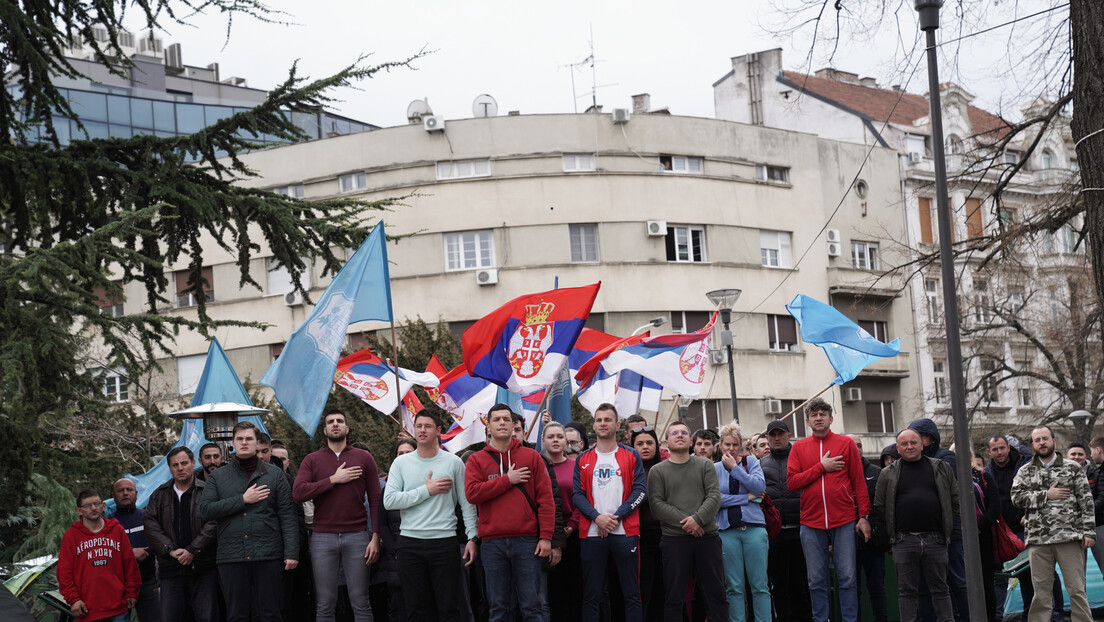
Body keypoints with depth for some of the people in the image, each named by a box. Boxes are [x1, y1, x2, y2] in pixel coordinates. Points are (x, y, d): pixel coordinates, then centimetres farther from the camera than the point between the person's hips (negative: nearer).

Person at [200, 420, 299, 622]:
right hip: (230, 557, 1)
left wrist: (291, 552, -6)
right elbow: (205, 510, -2)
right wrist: (243, 500, -8)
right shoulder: (217, 477, 12)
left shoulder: (275, 475, 8)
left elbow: (288, 516, 3)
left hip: (268, 555, -1)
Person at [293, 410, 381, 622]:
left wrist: (376, 537, -4)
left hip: (357, 536, 0)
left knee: (360, 602, 0)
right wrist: (334, 480, -9)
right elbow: (298, 493, -5)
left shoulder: (364, 458, 9)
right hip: (322, 538, 1)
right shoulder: (312, 460, 10)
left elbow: (376, 500, 5)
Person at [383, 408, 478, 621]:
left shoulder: (453, 462, 4)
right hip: (410, 543, 1)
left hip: (445, 542, -1)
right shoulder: (401, 463, 6)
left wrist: (472, 538, -3)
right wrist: (426, 490, -9)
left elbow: (467, 504, 5)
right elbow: (389, 501, -5)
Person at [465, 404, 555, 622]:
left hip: (527, 541, -1)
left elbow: (545, 498, 3)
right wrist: (507, 480, -8)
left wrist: (546, 536, -5)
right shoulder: (476, 460, 9)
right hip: (492, 543, 1)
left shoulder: (531, 457, 8)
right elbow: (472, 493, -7)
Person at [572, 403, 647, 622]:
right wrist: (597, 517, -12)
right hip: (591, 534, 1)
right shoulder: (583, 459, 12)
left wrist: (617, 516, -11)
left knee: (631, 593, 0)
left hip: (625, 532, -1)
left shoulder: (631, 456, 8)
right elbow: (577, 494, 5)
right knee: (591, 594, 3)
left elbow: (640, 491, 0)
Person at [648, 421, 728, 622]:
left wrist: (698, 519, -16)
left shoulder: (704, 465, 12)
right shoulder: (657, 471, 7)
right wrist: (684, 522, -14)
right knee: (673, 597, 2)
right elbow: (657, 505, -4)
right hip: (674, 539, -1)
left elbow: (714, 496, 0)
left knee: (716, 594, 4)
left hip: (707, 537, 1)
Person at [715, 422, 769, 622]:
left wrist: (735, 467, -8)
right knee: (734, 587, 2)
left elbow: (759, 487, -7)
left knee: (759, 585, -2)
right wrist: (746, 497, -7)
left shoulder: (751, 461, 9)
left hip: (754, 527, 0)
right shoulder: (714, 468, 8)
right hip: (727, 530, 0)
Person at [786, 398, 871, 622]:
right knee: (816, 580, 4)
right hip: (811, 523, 1)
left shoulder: (846, 443, 6)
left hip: (844, 521, -1)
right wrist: (821, 467, -9)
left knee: (847, 577, -1)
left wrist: (864, 516, -1)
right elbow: (792, 482, -3)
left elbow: (859, 482, 5)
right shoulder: (799, 448, 8)